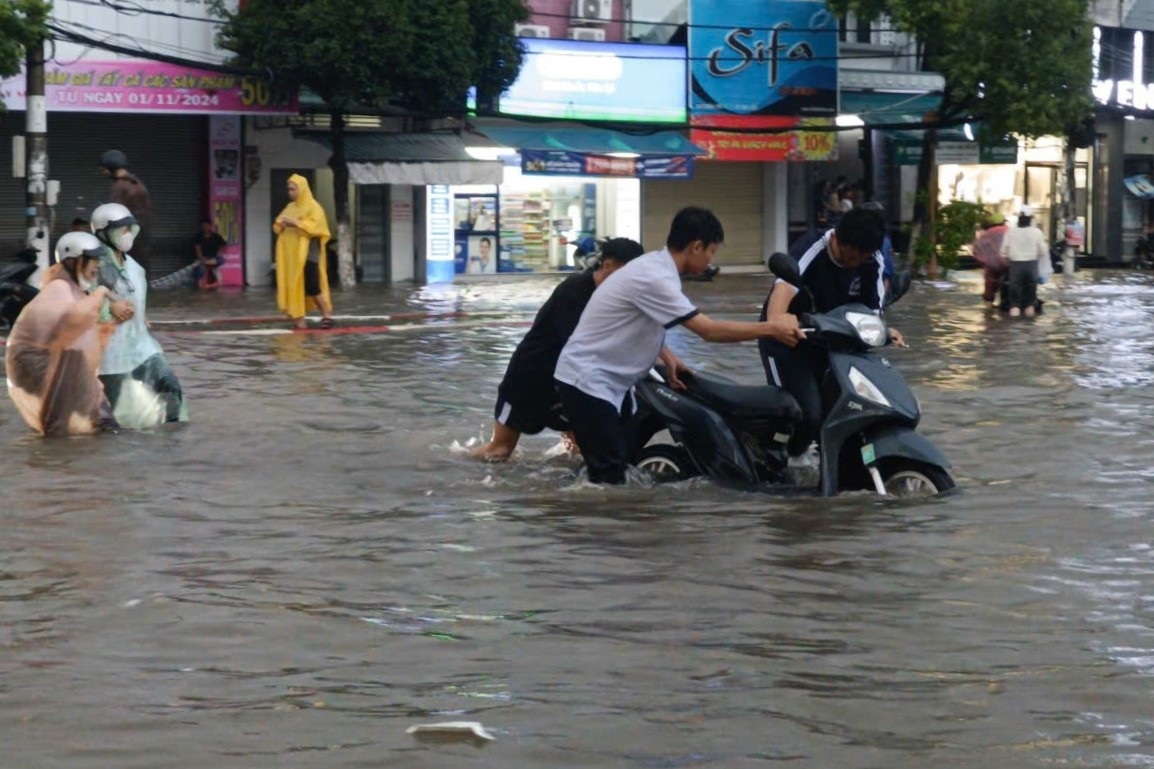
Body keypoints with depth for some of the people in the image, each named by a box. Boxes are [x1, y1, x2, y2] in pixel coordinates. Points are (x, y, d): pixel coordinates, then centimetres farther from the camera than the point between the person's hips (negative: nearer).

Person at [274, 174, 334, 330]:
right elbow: (278, 226, 18)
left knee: (311, 286, -12)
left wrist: (296, 223, -21)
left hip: (307, 252, -7)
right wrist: (280, 224, -6)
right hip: (291, 252, 7)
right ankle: (298, 317, 2)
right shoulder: (290, 207, 17)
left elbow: (316, 226, -17)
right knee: (294, 284, 0)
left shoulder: (313, 207, -4)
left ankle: (327, 315, -1)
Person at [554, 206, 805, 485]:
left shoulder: (654, 265, 6)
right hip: (587, 380, -10)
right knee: (609, 478, -12)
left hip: (602, 379, 10)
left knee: (623, 460, 12)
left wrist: (668, 358, 9)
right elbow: (709, 330, -25)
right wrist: (772, 328, -19)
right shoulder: (655, 278, -24)